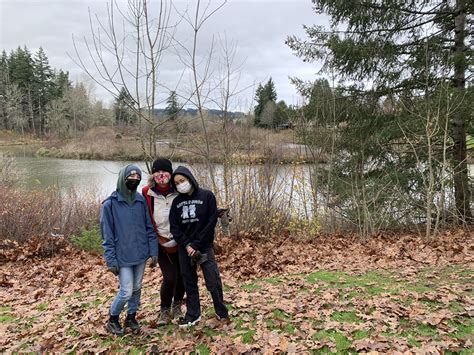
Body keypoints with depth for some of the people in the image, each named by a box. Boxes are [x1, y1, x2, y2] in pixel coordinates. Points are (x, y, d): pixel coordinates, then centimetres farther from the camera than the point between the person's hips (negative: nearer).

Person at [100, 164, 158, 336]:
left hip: (141, 255, 4)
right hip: (122, 257, -4)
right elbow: (107, 235, -8)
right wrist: (111, 261, -10)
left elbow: (149, 228, 7)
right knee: (126, 291, -1)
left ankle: (131, 317, 36)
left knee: (137, 288, 15)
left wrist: (153, 251, 3)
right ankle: (112, 320, 25)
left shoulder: (141, 200, 2)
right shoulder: (110, 203, -10)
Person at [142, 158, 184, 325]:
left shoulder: (178, 192, -7)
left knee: (182, 275, 7)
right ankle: (165, 310, 17)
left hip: (179, 241, 2)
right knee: (170, 277, -10)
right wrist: (159, 239, -4)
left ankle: (177, 306, 35)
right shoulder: (147, 193, -9)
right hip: (161, 243, -2)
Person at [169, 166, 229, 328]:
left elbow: (211, 222, -10)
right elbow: (174, 226, 2)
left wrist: (196, 245, -13)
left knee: (213, 282, -2)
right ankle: (193, 314, 25)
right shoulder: (177, 201, 6)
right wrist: (186, 245, -11)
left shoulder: (207, 196, -6)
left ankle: (221, 311, 19)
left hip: (204, 247, -4)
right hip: (184, 248, 4)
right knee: (189, 282, 11)